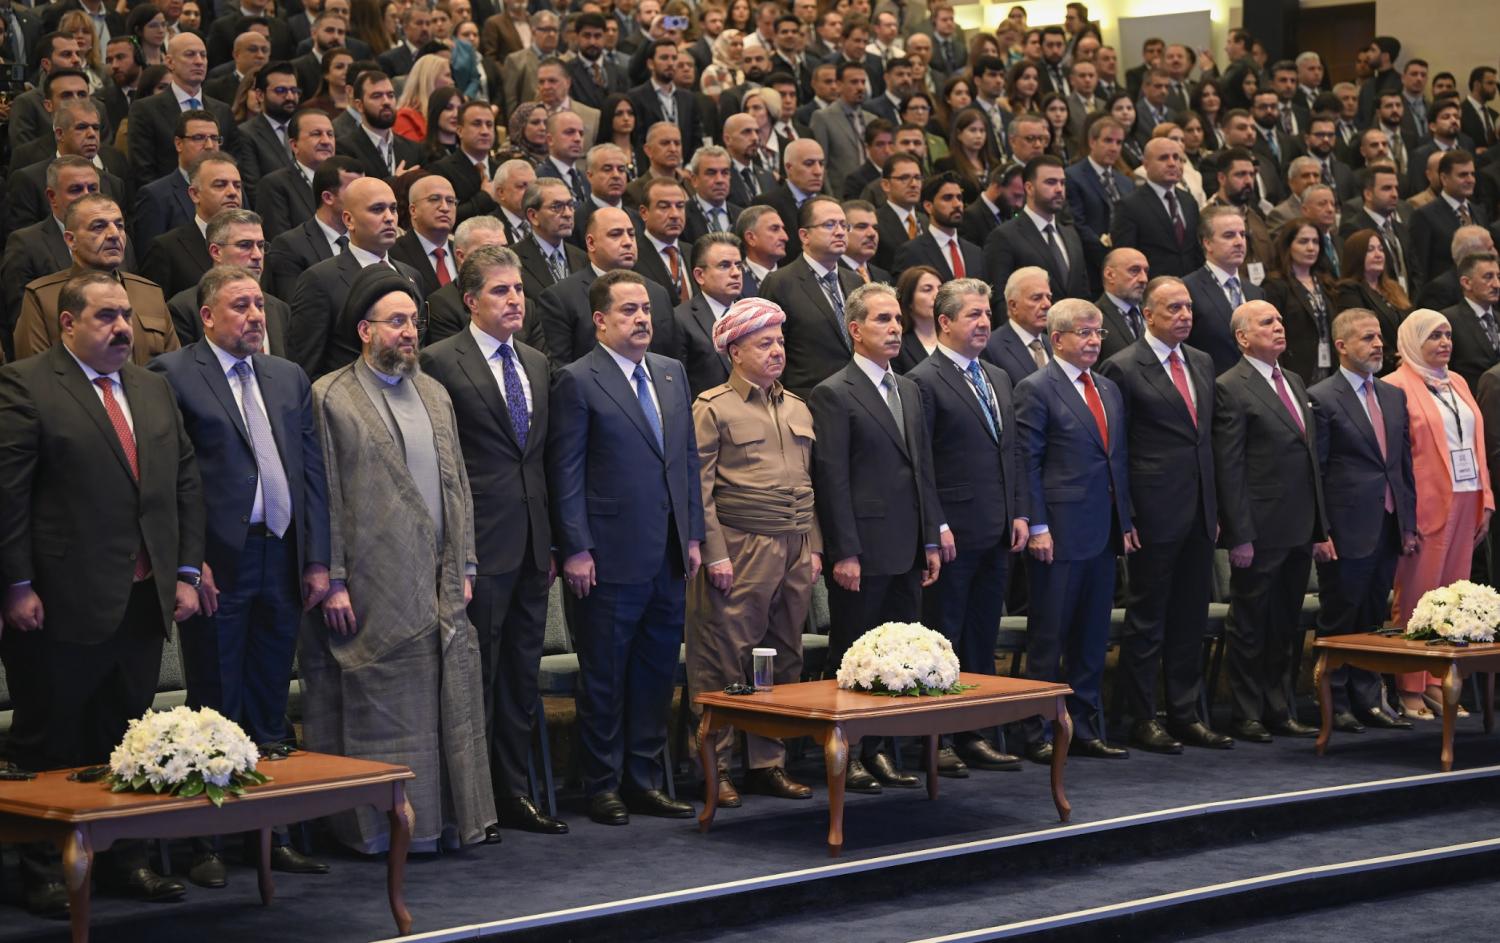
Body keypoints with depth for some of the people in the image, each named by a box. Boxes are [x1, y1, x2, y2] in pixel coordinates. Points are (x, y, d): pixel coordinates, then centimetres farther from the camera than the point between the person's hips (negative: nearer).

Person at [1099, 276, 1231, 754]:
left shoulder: (1202, 364, 13)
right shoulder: (1123, 368, -8)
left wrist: (1214, 508, 13)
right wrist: (1124, 516, -10)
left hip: (1199, 513, 7)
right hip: (1155, 515, -6)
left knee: (1190, 620, 11)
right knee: (1147, 620, 2)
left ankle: (1186, 714, 19)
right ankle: (1143, 719, 10)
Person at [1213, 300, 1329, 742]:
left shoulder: (1295, 382, 15)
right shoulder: (1231, 388, -9)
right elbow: (1228, 468, -13)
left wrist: (1321, 528, 15)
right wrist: (1240, 536, -17)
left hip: (1299, 532, 7)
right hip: (1261, 531, -7)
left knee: (1286, 628, 14)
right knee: (1250, 629, 3)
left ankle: (1281, 711, 22)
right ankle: (1246, 716, 11)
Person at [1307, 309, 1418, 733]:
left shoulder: (1394, 396, 13)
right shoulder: (1321, 399, -8)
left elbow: (1405, 464, 16)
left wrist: (1409, 523, 12)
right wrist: (1318, 533, -13)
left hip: (1388, 528, 6)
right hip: (1347, 531, -6)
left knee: (1372, 619, 13)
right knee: (1338, 622, 2)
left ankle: (1368, 701, 20)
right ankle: (1336, 706, 11)